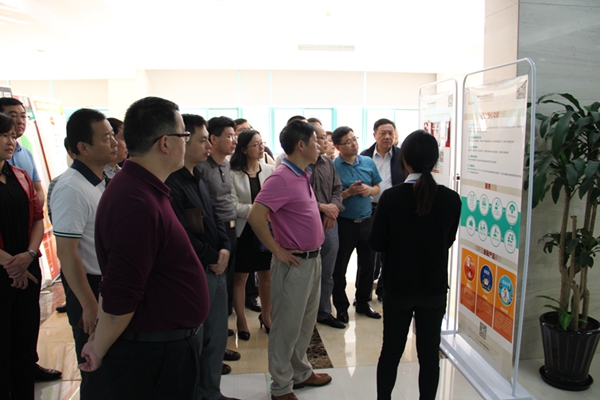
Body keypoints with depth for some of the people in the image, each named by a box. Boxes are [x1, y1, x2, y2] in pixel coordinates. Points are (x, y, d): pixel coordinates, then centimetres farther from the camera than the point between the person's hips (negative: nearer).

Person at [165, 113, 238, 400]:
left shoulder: (198, 180, 13)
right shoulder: (171, 184, -18)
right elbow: (183, 235, -23)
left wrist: (224, 247, 0)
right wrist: (211, 259, -11)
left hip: (215, 269, 9)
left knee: (217, 336, 19)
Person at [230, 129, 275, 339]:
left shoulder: (269, 170, 1)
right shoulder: (233, 174, -8)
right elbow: (233, 205, -14)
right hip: (243, 230, -3)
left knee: (267, 275, 13)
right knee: (239, 277, 9)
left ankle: (266, 315, 33)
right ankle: (241, 320, 26)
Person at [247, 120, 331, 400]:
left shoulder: (303, 176, 9)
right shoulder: (281, 178, -20)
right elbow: (255, 216, -29)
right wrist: (278, 251, -20)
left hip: (312, 259, 9)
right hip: (295, 262, -9)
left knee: (306, 322, 22)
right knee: (287, 326, 6)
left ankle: (301, 373, 40)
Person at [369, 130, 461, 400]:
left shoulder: (391, 197, -16)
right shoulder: (451, 199, -10)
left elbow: (376, 243, -8)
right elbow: (448, 241, 3)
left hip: (398, 287, -1)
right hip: (435, 288, 1)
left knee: (391, 351, 13)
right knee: (430, 353, 13)